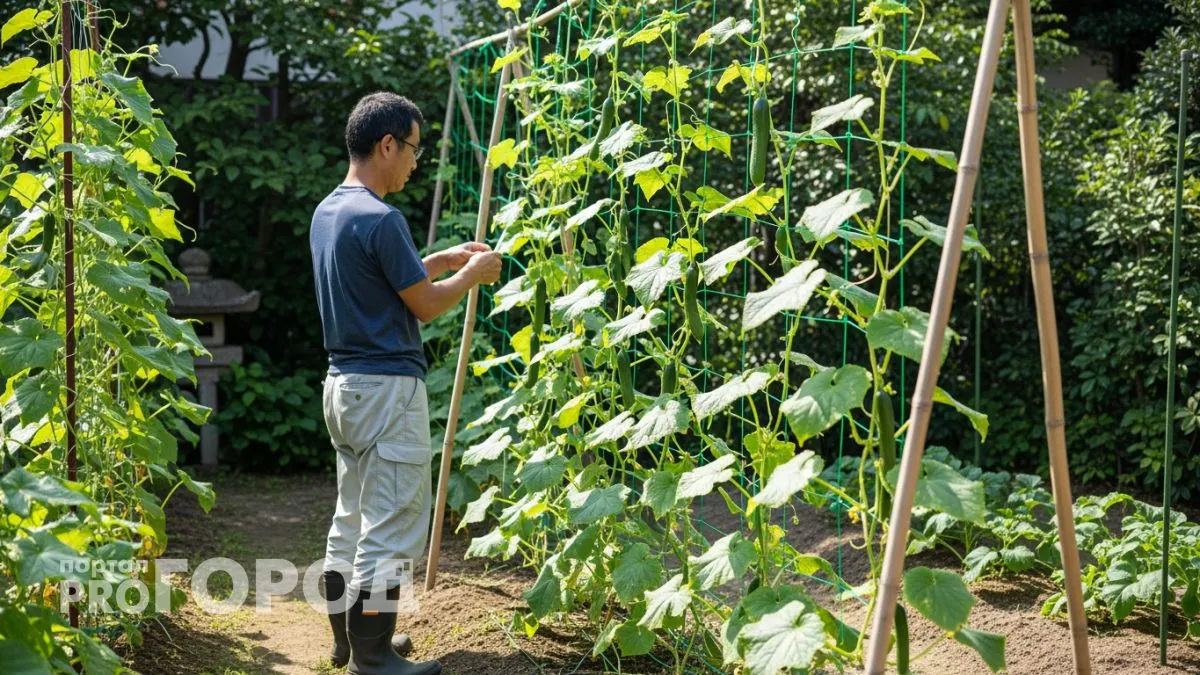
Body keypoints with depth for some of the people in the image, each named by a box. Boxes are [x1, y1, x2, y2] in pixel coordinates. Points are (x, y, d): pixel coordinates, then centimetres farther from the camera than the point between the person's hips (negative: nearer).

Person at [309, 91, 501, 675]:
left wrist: (442, 259, 20)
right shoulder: (381, 219, -19)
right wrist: (471, 275, 3)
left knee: (352, 518, 16)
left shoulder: (327, 212, 10)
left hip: (343, 385, 10)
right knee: (391, 530, -3)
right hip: (387, 388, -10)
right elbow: (426, 305, -13)